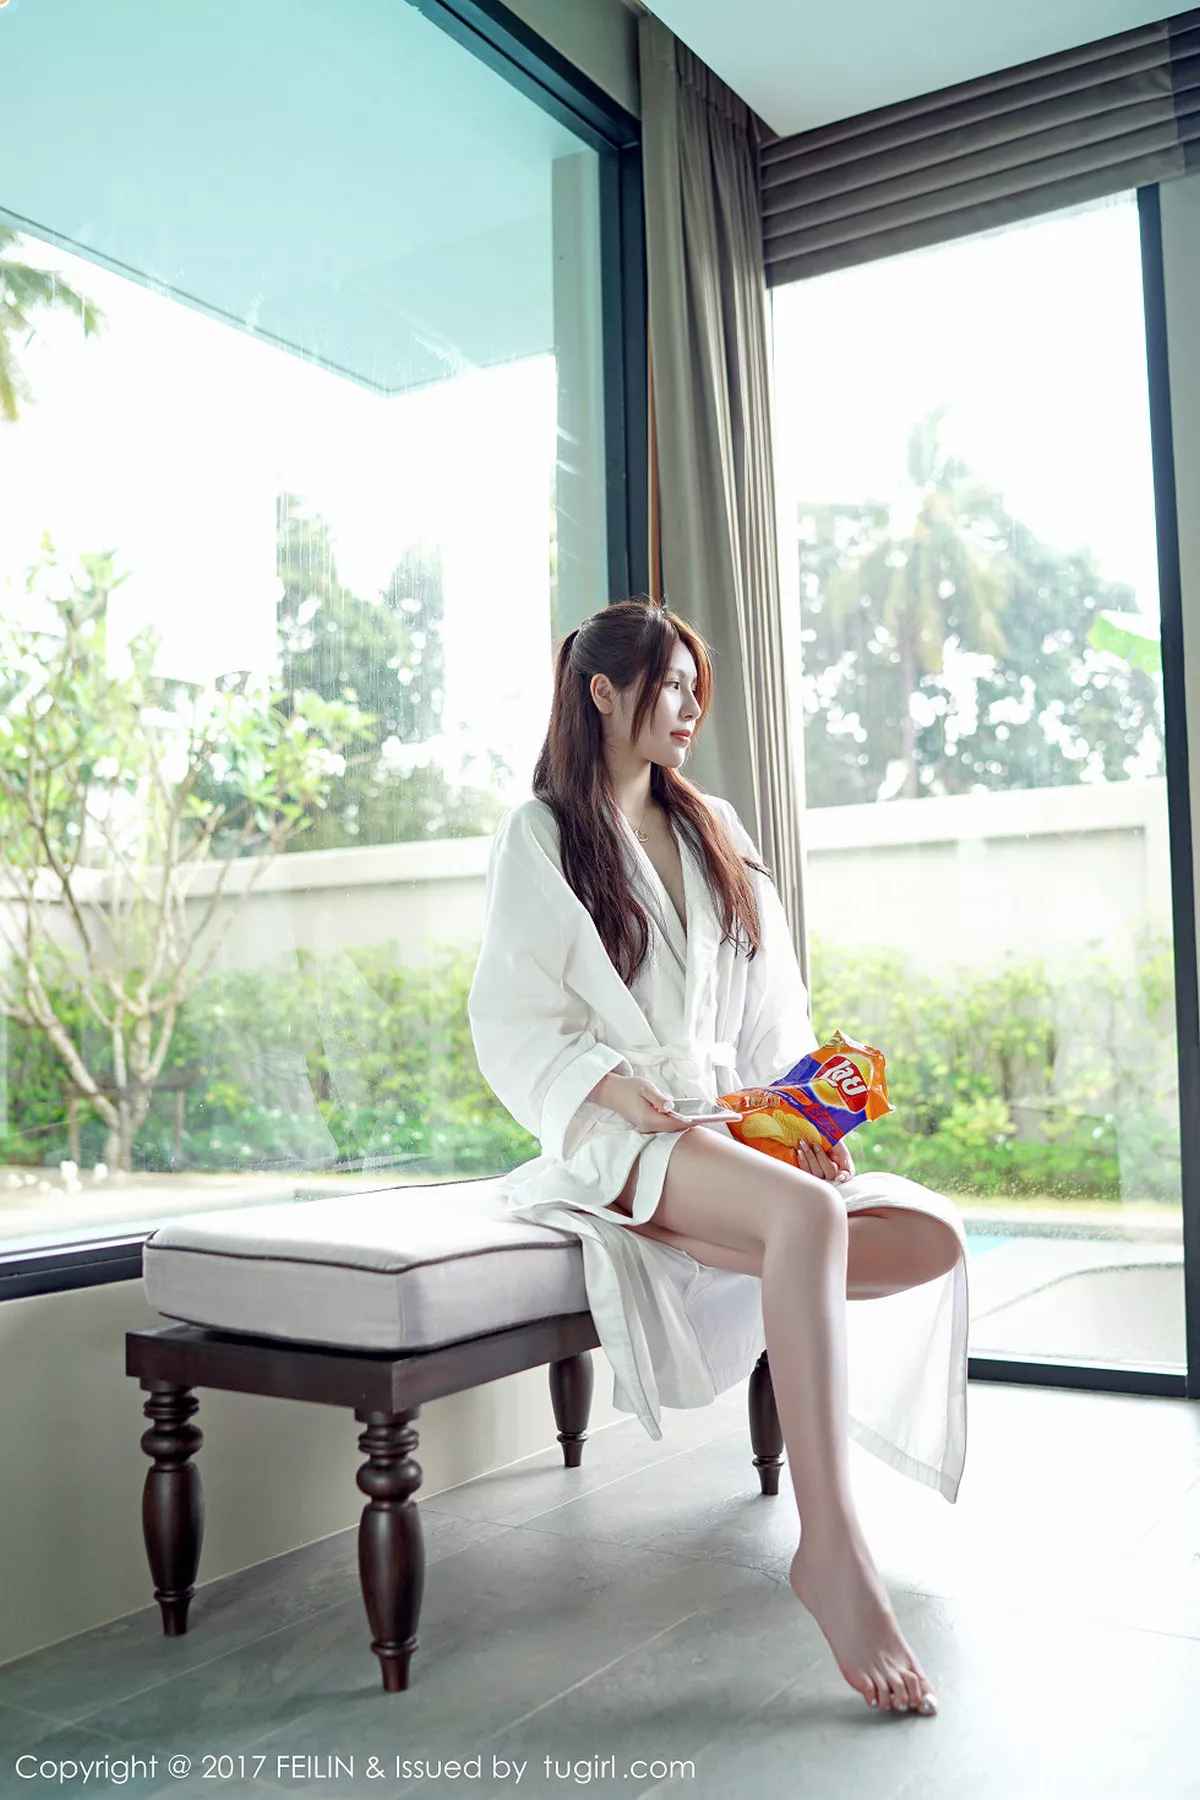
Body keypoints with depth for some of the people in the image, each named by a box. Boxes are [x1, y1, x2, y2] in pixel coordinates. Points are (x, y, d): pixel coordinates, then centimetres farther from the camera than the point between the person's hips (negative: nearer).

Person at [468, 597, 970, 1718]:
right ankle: (830, 1546, -34)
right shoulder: (539, 836, 3)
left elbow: (773, 1015, 18)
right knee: (807, 1214, -34)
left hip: (736, 1127, 6)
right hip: (617, 1135, -6)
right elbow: (514, 1026, -4)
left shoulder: (716, 833, 21)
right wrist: (620, 1088, -20)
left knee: (933, 1238, -14)